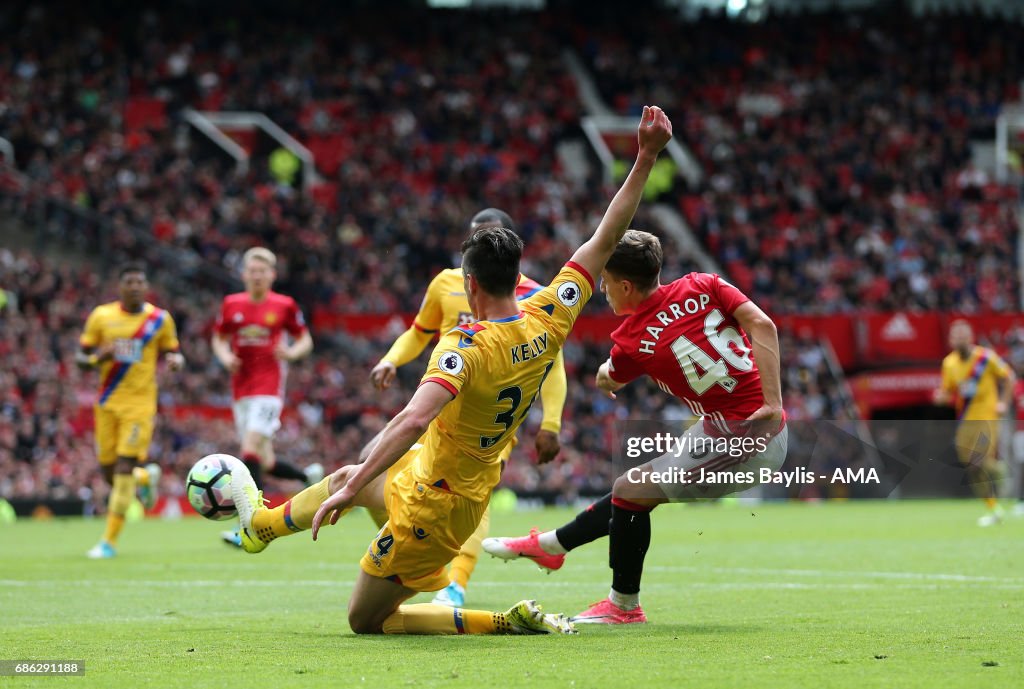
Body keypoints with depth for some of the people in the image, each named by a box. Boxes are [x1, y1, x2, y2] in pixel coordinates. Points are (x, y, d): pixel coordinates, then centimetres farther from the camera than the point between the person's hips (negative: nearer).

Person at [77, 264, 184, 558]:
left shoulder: (160, 319, 0)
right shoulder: (101, 316, 1)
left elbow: (171, 352, 12)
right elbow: (80, 357, 6)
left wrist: (175, 360, -13)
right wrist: (98, 357, -16)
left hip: (140, 404, -2)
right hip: (107, 402, 2)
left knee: (125, 468, -13)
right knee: (109, 471, 4)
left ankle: (109, 542, -7)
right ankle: (146, 477, 40)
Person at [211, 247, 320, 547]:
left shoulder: (285, 306, -1)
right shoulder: (231, 304, 7)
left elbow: (306, 340, 8)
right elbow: (219, 339, 18)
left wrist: (292, 352, -13)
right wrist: (225, 357, -4)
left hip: (269, 386, -4)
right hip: (241, 388, 5)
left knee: (251, 450, -19)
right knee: (264, 462, 6)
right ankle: (308, 476, 36)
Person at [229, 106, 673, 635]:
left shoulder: (468, 345, -31)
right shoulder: (548, 319, -11)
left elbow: (415, 419, -45)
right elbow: (606, 239, -6)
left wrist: (351, 490, -41)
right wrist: (646, 155, -4)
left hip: (434, 505, -8)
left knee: (365, 620, 10)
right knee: (346, 476, 30)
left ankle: (507, 622, 1)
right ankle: (263, 523, 56)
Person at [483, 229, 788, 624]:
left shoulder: (632, 340, -10)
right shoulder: (703, 286, 1)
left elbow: (607, 380, 14)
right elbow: (762, 324, -10)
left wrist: (605, 374, 38)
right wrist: (773, 400, -10)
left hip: (743, 444, -8)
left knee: (630, 491, 7)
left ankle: (624, 605, 22)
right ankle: (551, 544, 35)